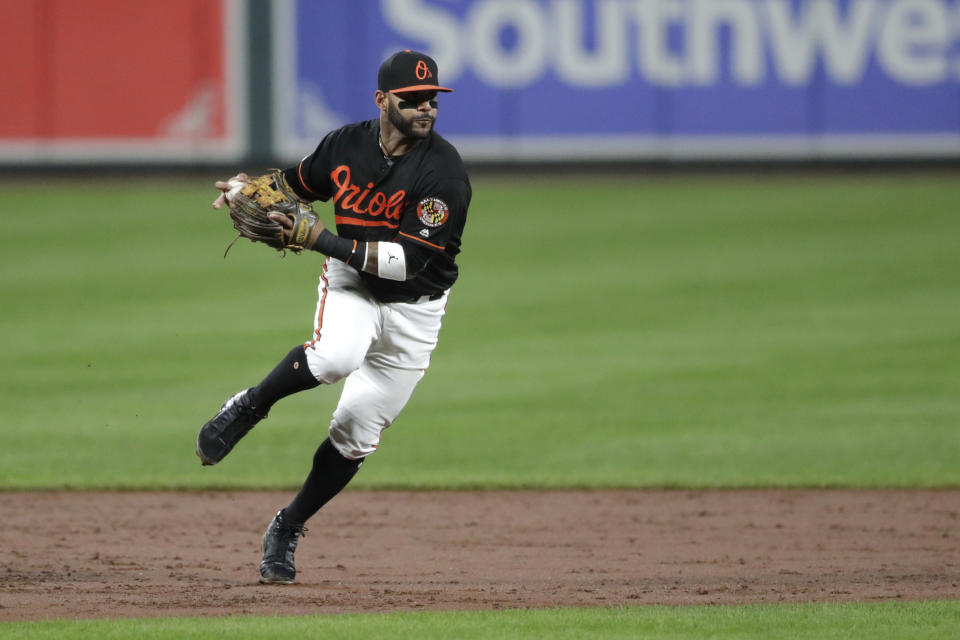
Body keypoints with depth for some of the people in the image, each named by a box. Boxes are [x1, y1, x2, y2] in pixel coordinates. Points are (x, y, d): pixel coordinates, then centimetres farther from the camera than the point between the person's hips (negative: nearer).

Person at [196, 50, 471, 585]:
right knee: (334, 357, -35)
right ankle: (250, 408, -8)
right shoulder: (347, 145, -8)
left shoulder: (443, 171, -22)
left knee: (356, 434, 3)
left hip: (413, 307, -1)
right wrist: (247, 185, -5)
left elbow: (409, 260, -28)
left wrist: (324, 240, -29)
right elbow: (299, 182, 15)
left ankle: (289, 527, 24)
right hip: (351, 283, 1)